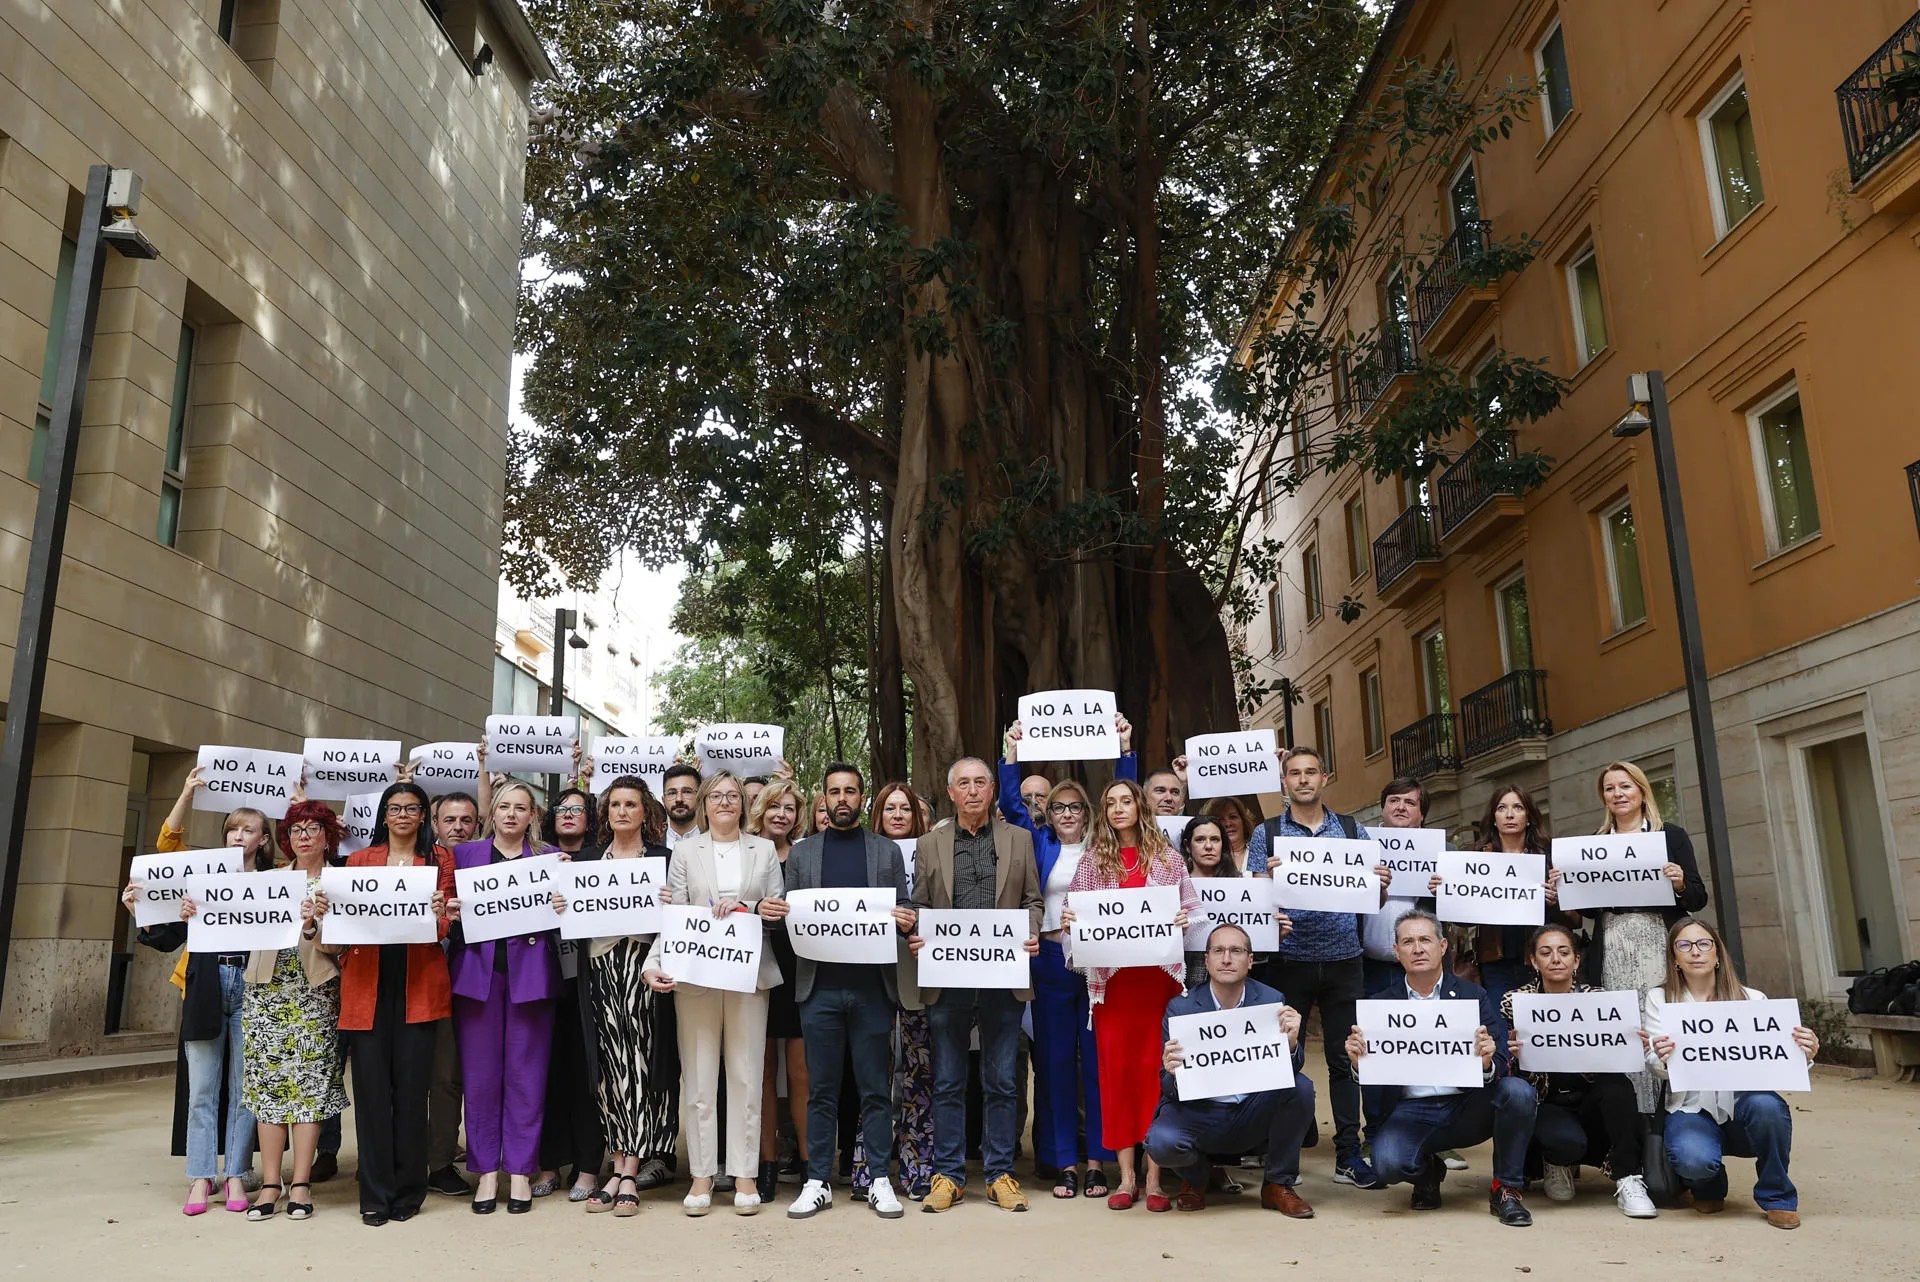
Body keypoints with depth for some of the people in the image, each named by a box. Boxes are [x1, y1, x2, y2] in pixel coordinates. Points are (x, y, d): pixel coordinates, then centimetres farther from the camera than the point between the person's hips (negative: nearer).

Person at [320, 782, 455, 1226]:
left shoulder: (440, 858, 9)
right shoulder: (358, 860, 14)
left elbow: (446, 929, 3)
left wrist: (439, 916, -18)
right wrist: (324, 914, -10)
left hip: (419, 984, -1)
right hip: (366, 983, 1)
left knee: (412, 1086, 0)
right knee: (371, 1086, 1)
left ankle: (408, 1191, 12)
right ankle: (376, 1194, 11)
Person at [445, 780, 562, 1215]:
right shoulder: (465, 854, 11)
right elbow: (453, 911, 12)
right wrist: (451, 915, -9)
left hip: (530, 972, -1)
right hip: (478, 971, 1)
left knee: (526, 1073, 2)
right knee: (480, 1073, 4)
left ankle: (521, 1171, 13)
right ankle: (486, 1170, 16)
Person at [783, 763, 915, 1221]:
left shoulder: (887, 851, 10)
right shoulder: (801, 852, 11)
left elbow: (903, 910, 7)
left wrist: (906, 922, -15)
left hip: (872, 985, 0)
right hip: (819, 986, 1)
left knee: (874, 1088, 5)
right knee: (821, 1090, 6)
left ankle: (880, 1180, 13)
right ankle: (817, 1182, 15)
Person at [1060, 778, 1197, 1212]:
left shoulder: (1166, 856, 6)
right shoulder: (1092, 860, 8)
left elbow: (1191, 908, 7)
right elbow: (1073, 912, 8)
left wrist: (1184, 920, -14)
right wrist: (1067, 921, -13)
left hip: (1157, 975, -1)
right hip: (1110, 976, 1)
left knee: (1154, 1069, 0)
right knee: (1115, 1069, 3)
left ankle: (1154, 1177, 9)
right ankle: (1125, 1176, 13)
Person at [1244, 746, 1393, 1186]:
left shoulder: (1352, 830, 9)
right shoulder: (1266, 834, 4)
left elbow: (1373, 900, 10)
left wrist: (1381, 885, -12)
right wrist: (1272, 877, -21)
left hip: (1343, 960, 2)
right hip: (1290, 962, -1)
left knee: (1345, 1058, 6)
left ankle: (1349, 1157, 15)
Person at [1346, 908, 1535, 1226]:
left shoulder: (1473, 996, 3)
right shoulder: (1382, 1004, 4)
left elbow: (1504, 1066, -6)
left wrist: (1487, 1063, -30)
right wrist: (1358, 1061, -23)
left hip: (1466, 1107, 1)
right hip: (1410, 1111, 0)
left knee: (1517, 1091, -27)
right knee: (1387, 1162, -29)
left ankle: (1506, 1189, -3)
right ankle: (1427, 1172, 11)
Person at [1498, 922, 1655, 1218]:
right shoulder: (1514, 1002, -5)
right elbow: (1509, 1072, -7)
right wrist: (1514, 1054, -31)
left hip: (1589, 1103, 2)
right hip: (1544, 1106, -2)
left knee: (1617, 1083, -30)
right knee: (1568, 1142, -34)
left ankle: (1627, 1181, -23)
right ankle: (1554, 1163, 3)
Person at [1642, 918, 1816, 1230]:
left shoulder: (1751, 999, 4)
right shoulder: (1659, 999, 2)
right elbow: (1657, 1066, -8)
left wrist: (1802, 1055, -27)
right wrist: (1661, 1060, -32)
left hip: (1742, 1103, 1)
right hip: (1691, 1108, -1)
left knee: (1767, 1104, -35)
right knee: (1694, 1160, -33)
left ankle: (1777, 1196, -6)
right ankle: (1708, 1187, 9)